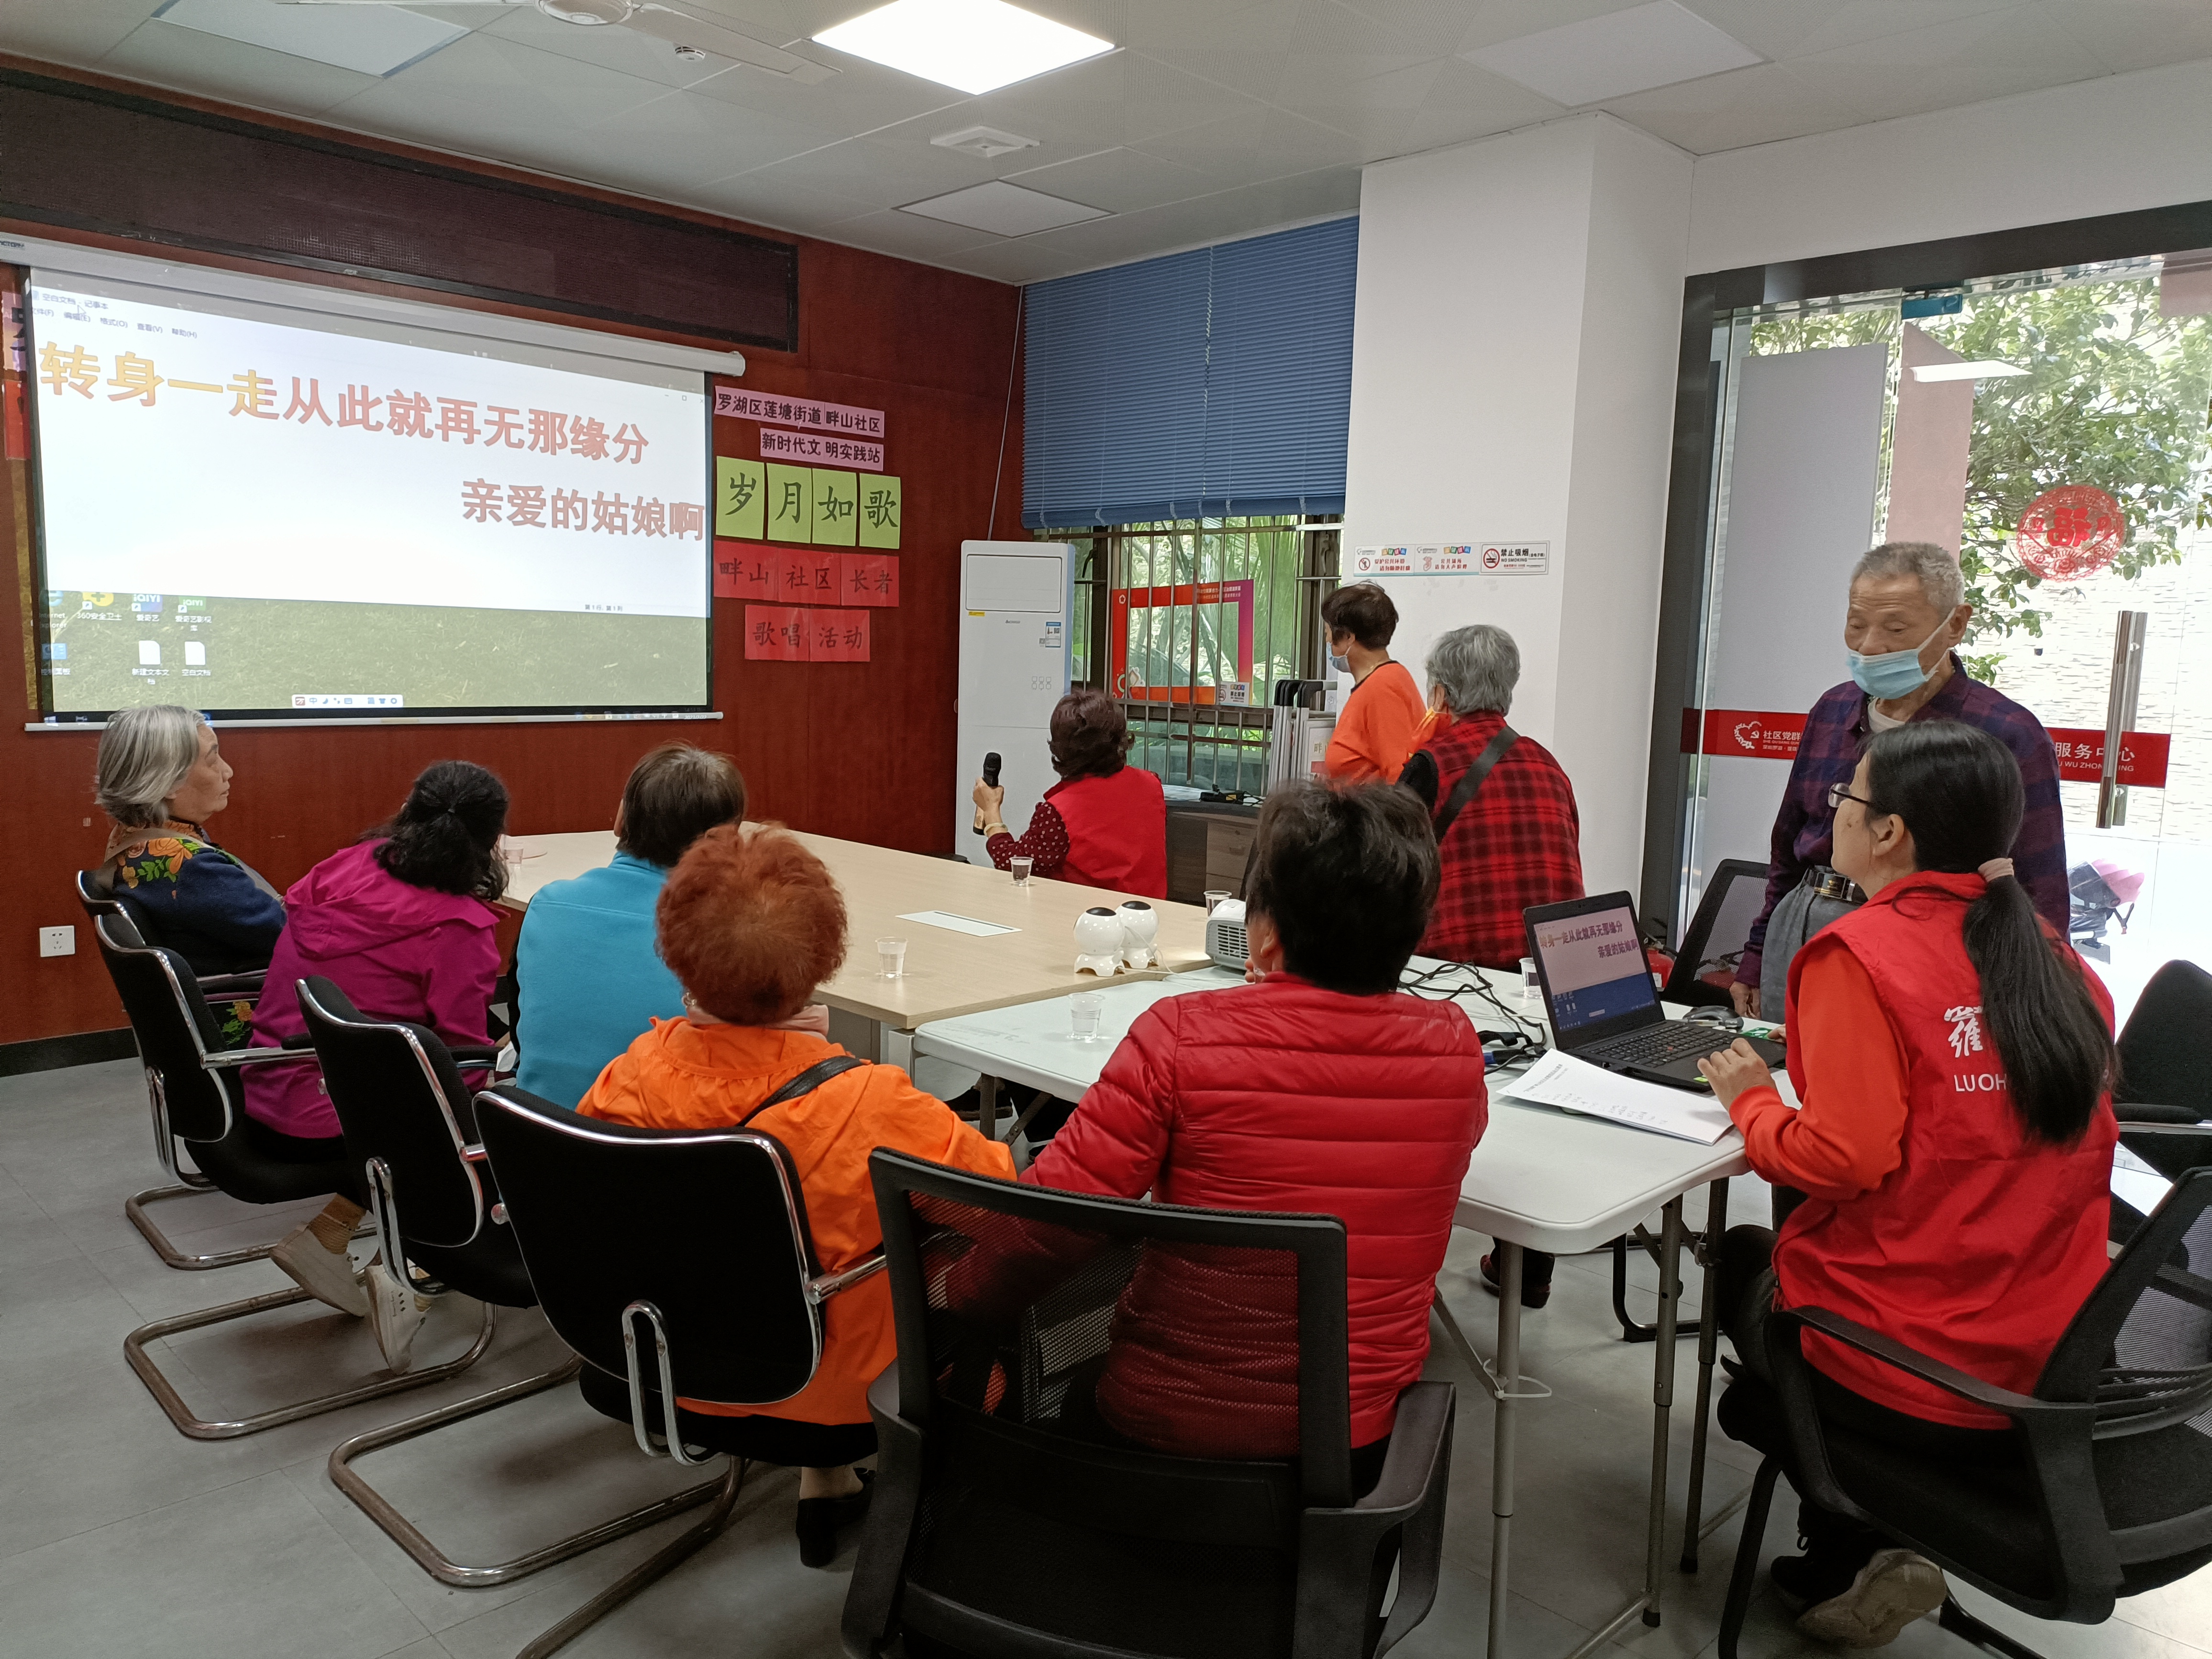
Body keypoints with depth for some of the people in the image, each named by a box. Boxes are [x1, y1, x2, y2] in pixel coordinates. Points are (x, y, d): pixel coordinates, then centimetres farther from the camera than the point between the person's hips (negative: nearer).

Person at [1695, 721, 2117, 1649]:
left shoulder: (1860, 953, -16)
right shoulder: (2059, 963, 4)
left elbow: (1845, 1157, -23)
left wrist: (1753, 1102, -3)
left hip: (1906, 1376, -6)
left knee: (1739, 1256, 25)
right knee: (1777, 1254, 30)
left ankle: (1854, 1560, 16)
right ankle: (1846, 1565, 28)